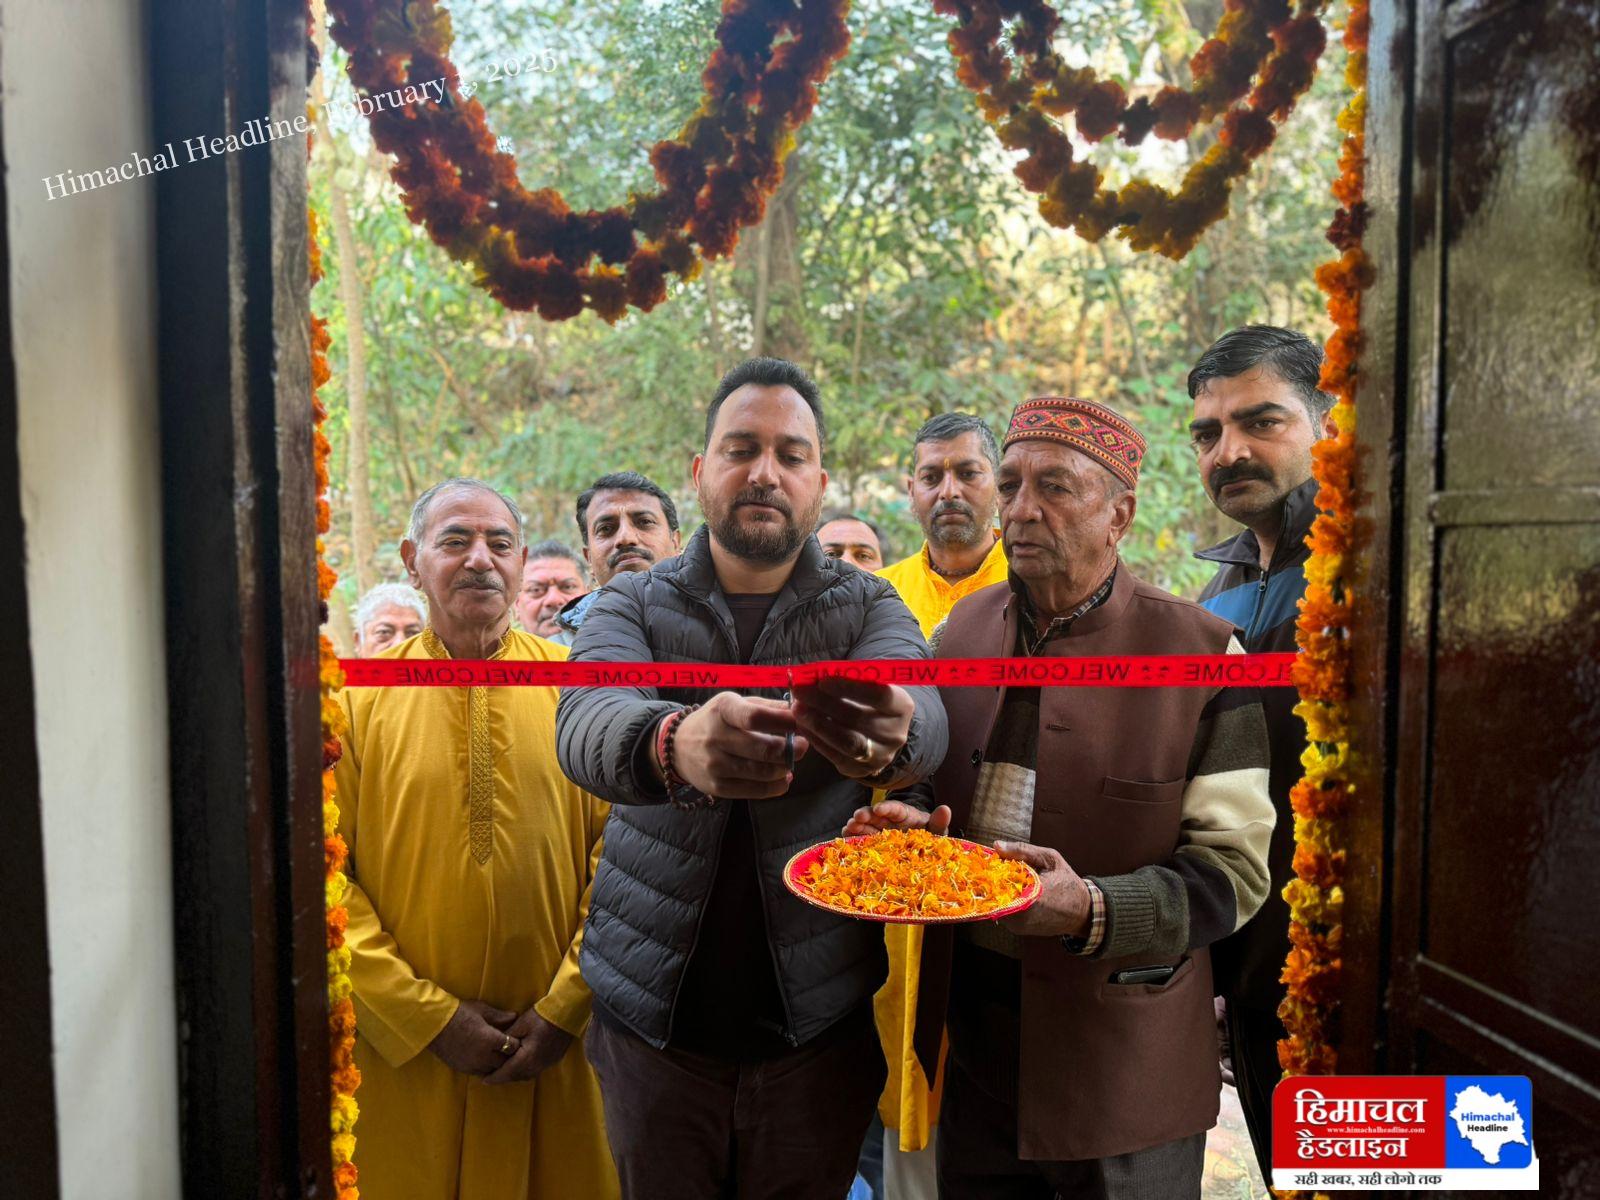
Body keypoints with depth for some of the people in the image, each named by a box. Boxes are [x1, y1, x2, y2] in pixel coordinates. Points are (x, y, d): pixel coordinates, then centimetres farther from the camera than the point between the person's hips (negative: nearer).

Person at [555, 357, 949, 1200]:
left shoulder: (867, 608, 0)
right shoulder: (632, 606, -1)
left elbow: (924, 712, -22)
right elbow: (585, 725, -22)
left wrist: (889, 733, -47)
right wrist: (674, 745, -45)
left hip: (818, 1021, 0)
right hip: (655, 1013, 0)